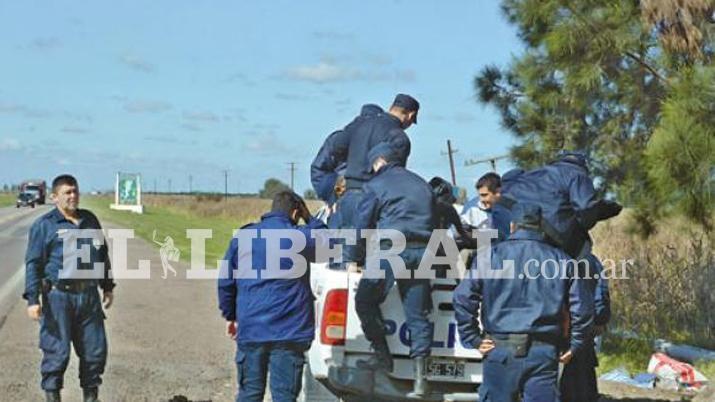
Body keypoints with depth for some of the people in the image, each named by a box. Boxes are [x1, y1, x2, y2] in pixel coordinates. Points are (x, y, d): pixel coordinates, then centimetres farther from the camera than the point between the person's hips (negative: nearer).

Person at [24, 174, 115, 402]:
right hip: (59, 297, -5)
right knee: (57, 351, -3)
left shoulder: (90, 220, 13)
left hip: (89, 296, 5)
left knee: (95, 349, 7)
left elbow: (103, 256, 23)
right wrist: (32, 299, -14)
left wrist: (108, 287, 21)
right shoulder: (44, 225, -3)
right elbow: (33, 263, -6)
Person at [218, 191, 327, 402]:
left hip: (250, 330, 4)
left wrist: (230, 316, 23)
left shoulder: (241, 238, 8)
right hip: (288, 332, -4)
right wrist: (309, 218, 15)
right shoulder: (298, 237, -6)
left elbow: (225, 282, 12)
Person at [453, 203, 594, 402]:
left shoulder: (491, 256, 3)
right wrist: (575, 346, 14)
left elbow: (463, 298, -4)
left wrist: (473, 339, 2)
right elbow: (583, 306, 5)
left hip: (499, 350, 0)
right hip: (543, 353, 0)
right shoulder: (561, 260, 6)